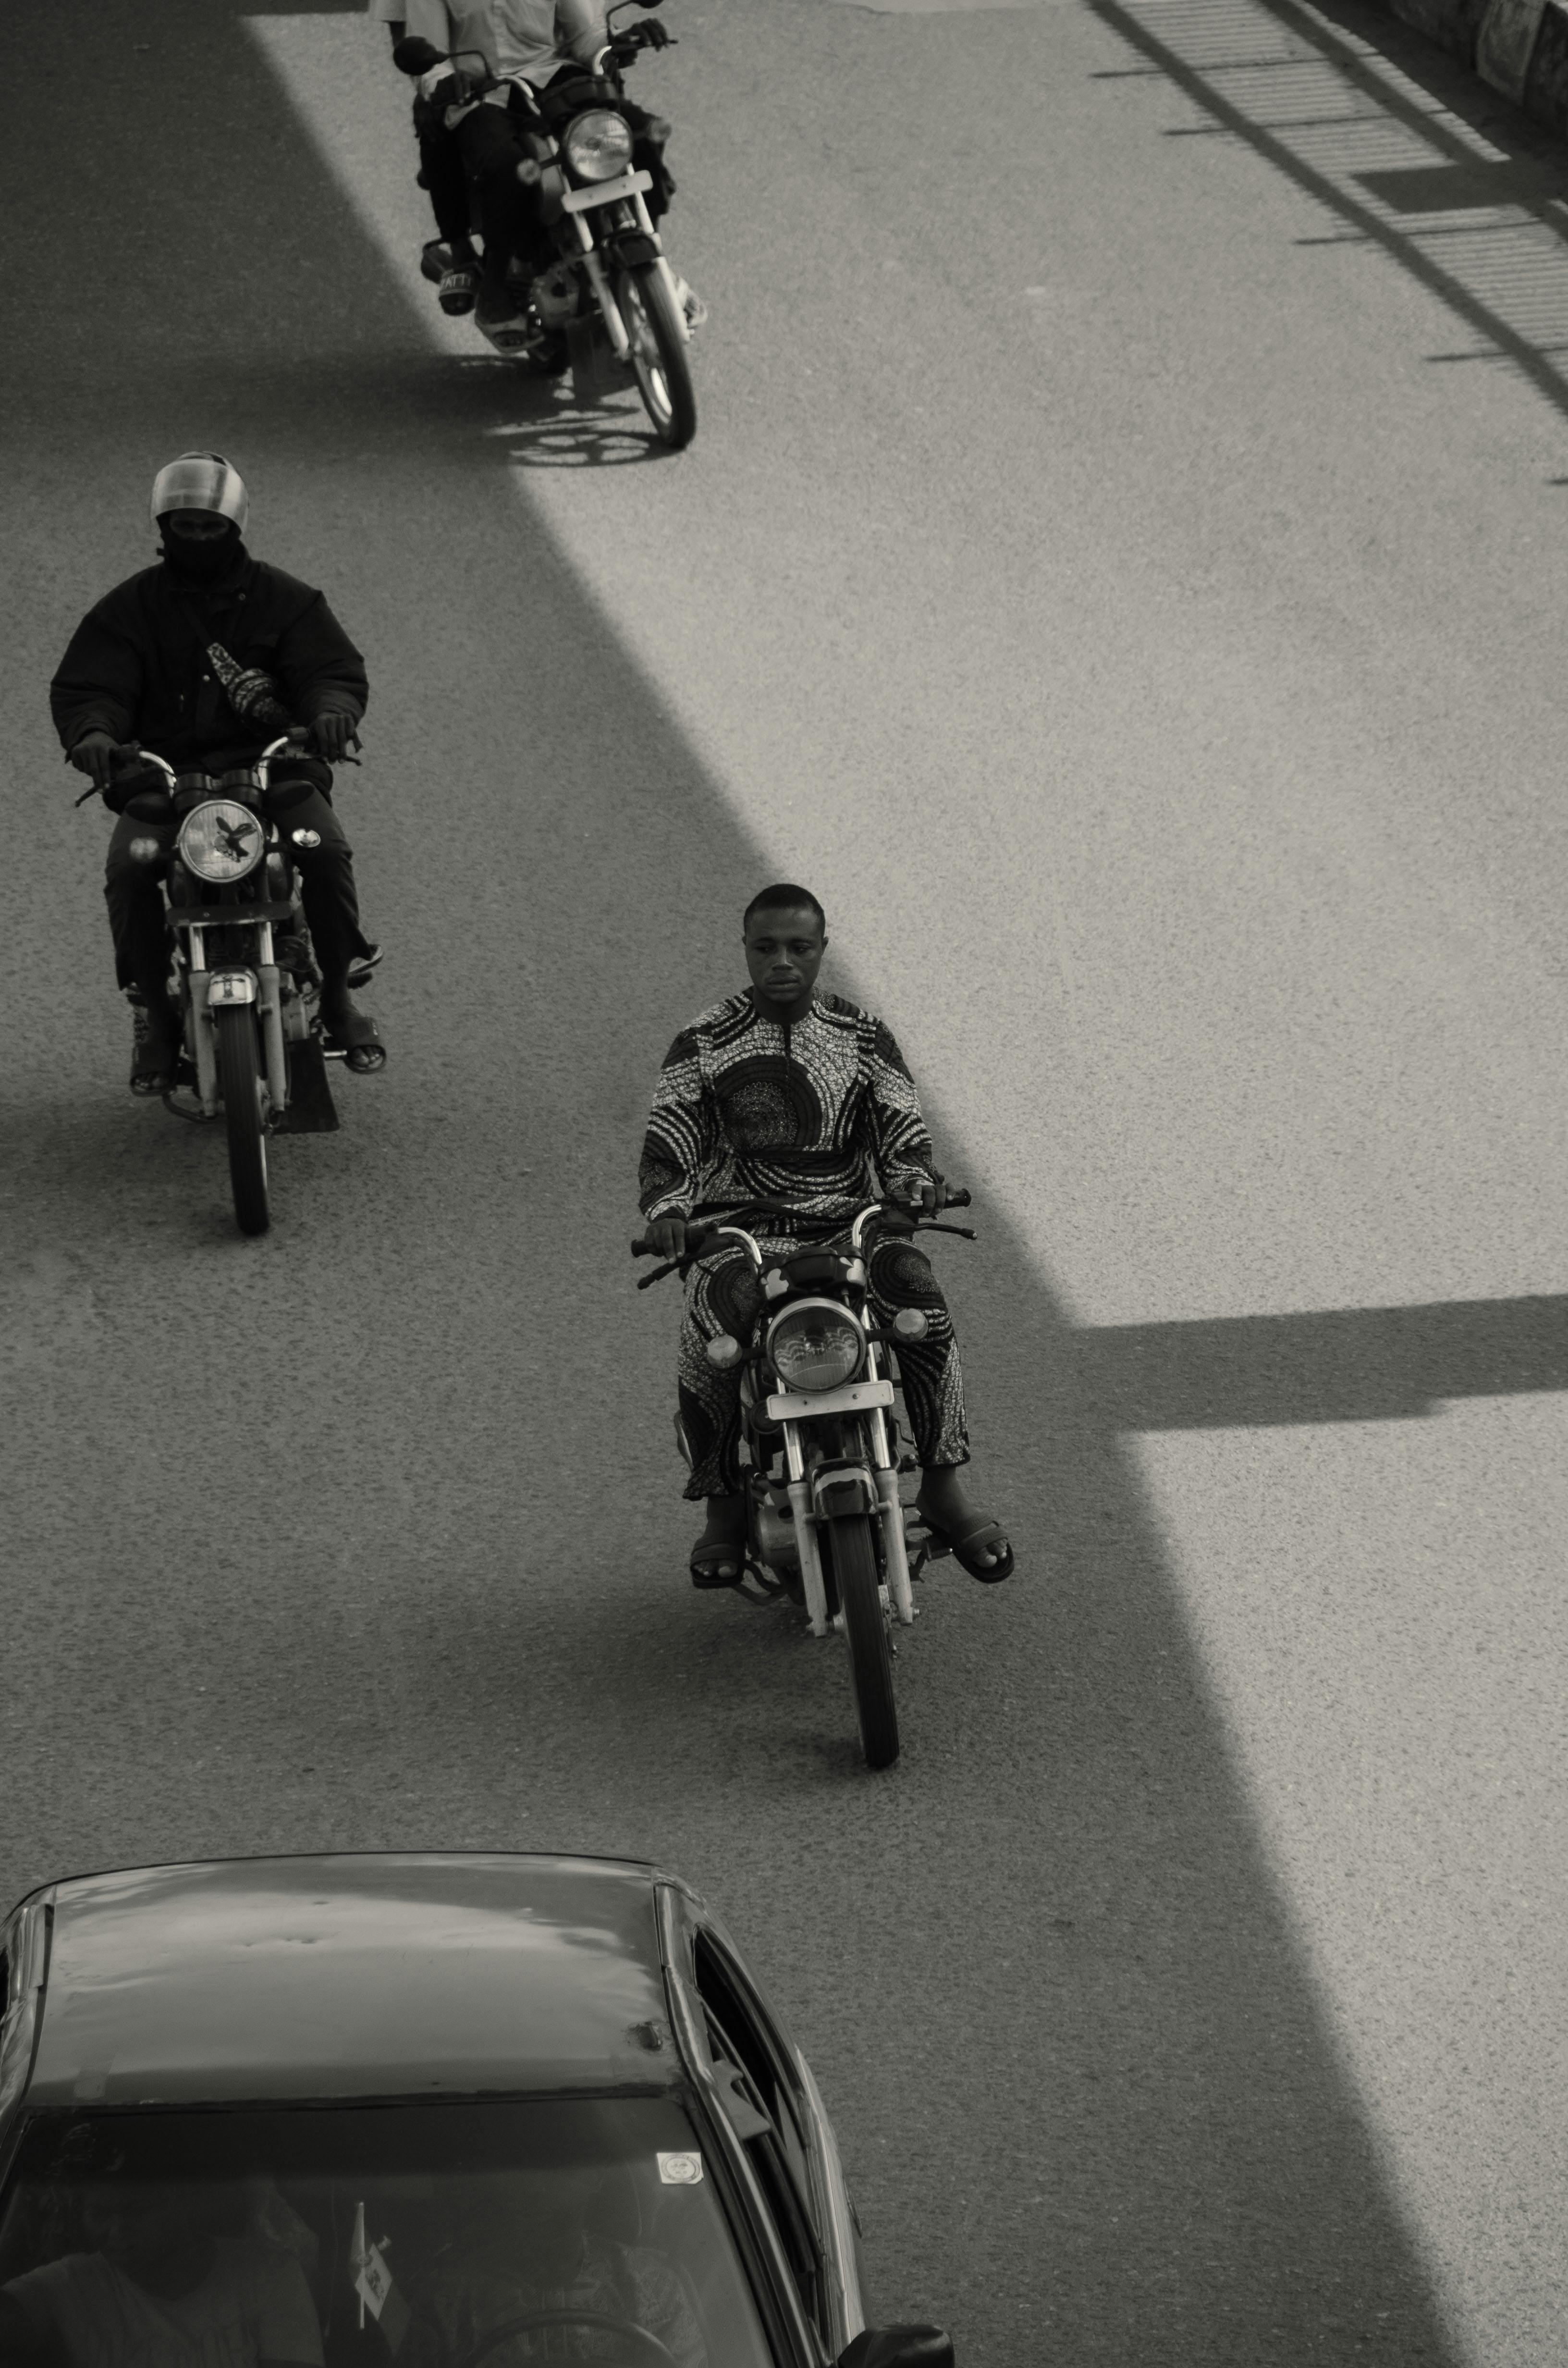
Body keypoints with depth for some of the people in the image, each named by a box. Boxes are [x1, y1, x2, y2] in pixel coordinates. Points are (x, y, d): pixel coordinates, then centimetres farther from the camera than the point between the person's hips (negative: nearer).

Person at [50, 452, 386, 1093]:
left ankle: (339, 994, -9)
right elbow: (84, 685, 0)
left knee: (326, 851, -28)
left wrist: (331, 709, -24)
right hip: (163, 776, 0)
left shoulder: (283, 600, 9)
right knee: (130, 867, -29)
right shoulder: (130, 608, 8)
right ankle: (155, 1011, -11)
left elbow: (334, 668, 2)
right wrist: (92, 731, -25)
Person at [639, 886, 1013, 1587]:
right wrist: (666, 1209, -23)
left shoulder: (862, 1037, 10)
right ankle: (724, 1509, -18)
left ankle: (943, 1489, -17)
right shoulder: (703, 1045, 5)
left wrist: (914, 1180, -19)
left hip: (851, 1224, 2)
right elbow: (666, 1142, -1)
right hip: (740, 1233, -1)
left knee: (922, 1301, -29)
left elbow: (902, 1128, 5)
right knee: (711, 1341, -34)